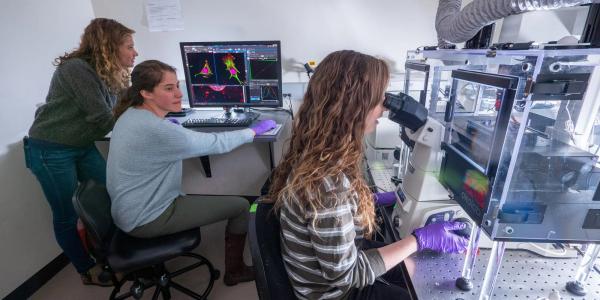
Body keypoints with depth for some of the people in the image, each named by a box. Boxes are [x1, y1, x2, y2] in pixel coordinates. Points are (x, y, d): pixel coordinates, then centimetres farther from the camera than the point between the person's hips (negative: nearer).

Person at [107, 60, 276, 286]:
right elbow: (216, 144, -24)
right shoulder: (155, 130, -30)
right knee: (240, 206, -5)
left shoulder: (131, 115, 0)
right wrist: (254, 131, -11)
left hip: (132, 211, 10)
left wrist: (171, 126, 10)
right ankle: (235, 271, 17)